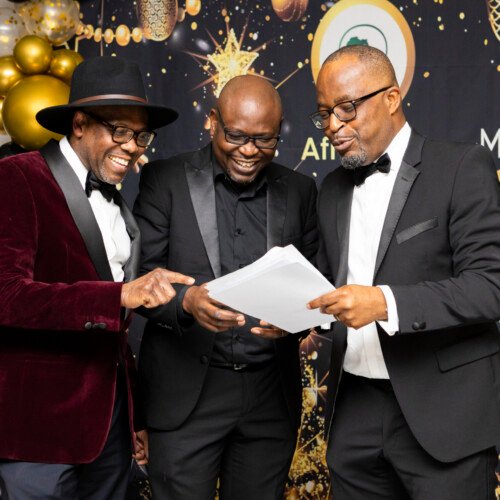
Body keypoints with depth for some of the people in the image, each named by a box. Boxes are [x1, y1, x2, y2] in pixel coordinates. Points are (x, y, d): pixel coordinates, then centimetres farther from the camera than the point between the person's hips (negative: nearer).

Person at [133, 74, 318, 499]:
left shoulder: (299, 190, 7)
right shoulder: (165, 181, -2)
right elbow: (140, 277, -6)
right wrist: (187, 300, -26)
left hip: (272, 395, 3)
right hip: (187, 392, -2)